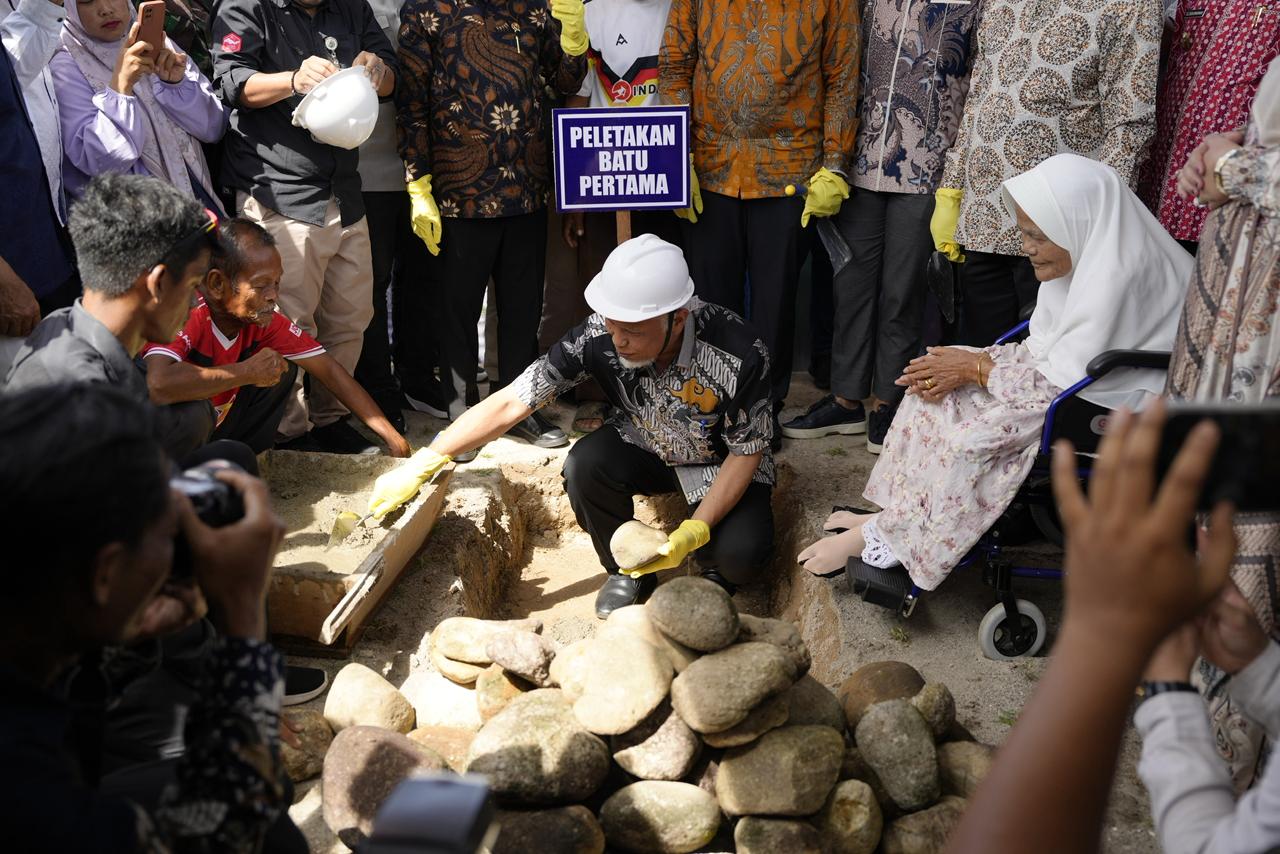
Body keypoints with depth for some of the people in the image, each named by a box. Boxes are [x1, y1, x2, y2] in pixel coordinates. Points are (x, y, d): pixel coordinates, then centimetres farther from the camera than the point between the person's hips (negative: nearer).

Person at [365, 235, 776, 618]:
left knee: (741, 555, -28)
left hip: (722, 463, -2)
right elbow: (510, 403, -23)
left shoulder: (740, 354, -34)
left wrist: (694, 532, -32)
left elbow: (746, 453, -20)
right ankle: (626, 570, -1)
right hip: (646, 446, 3)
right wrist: (420, 466, -25)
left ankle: (713, 570, 11)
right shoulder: (598, 336, -28)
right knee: (584, 464, -29)